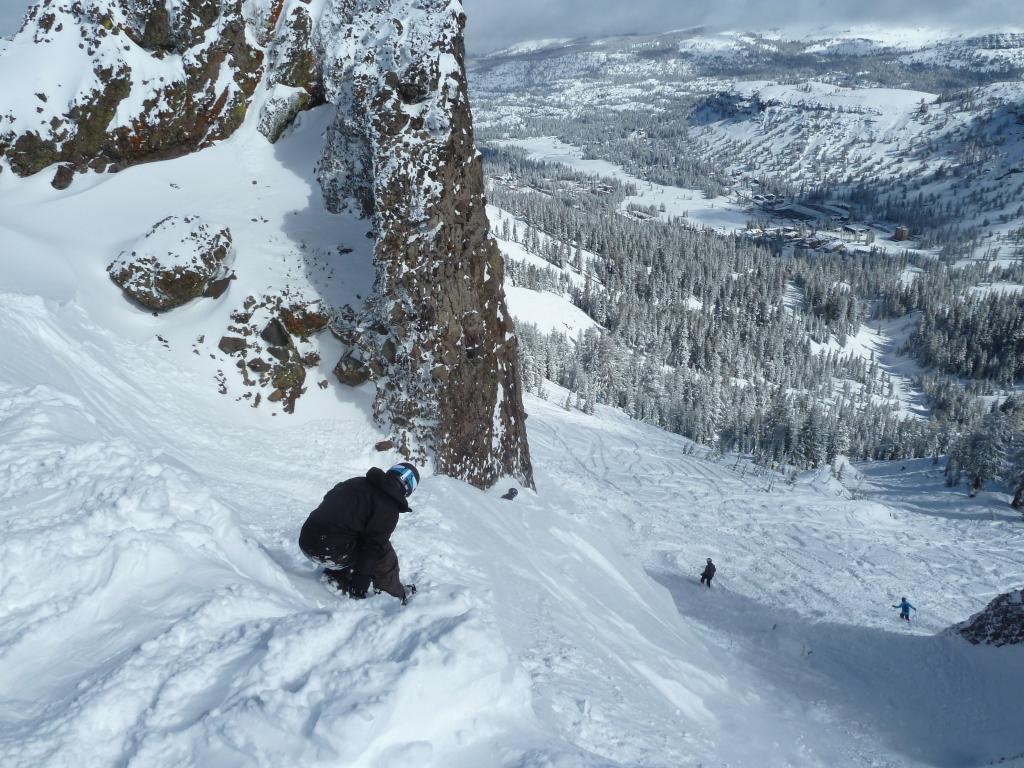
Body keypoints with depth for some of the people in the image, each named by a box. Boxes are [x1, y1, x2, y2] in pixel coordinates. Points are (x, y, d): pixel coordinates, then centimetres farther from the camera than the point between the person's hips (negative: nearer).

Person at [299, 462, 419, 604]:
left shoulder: (357, 482, 17)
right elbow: (374, 543, -13)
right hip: (332, 551, -8)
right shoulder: (388, 507, -6)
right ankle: (396, 595, 20)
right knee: (383, 553, 7)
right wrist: (362, 576, -10)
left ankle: (335, 577, 29)